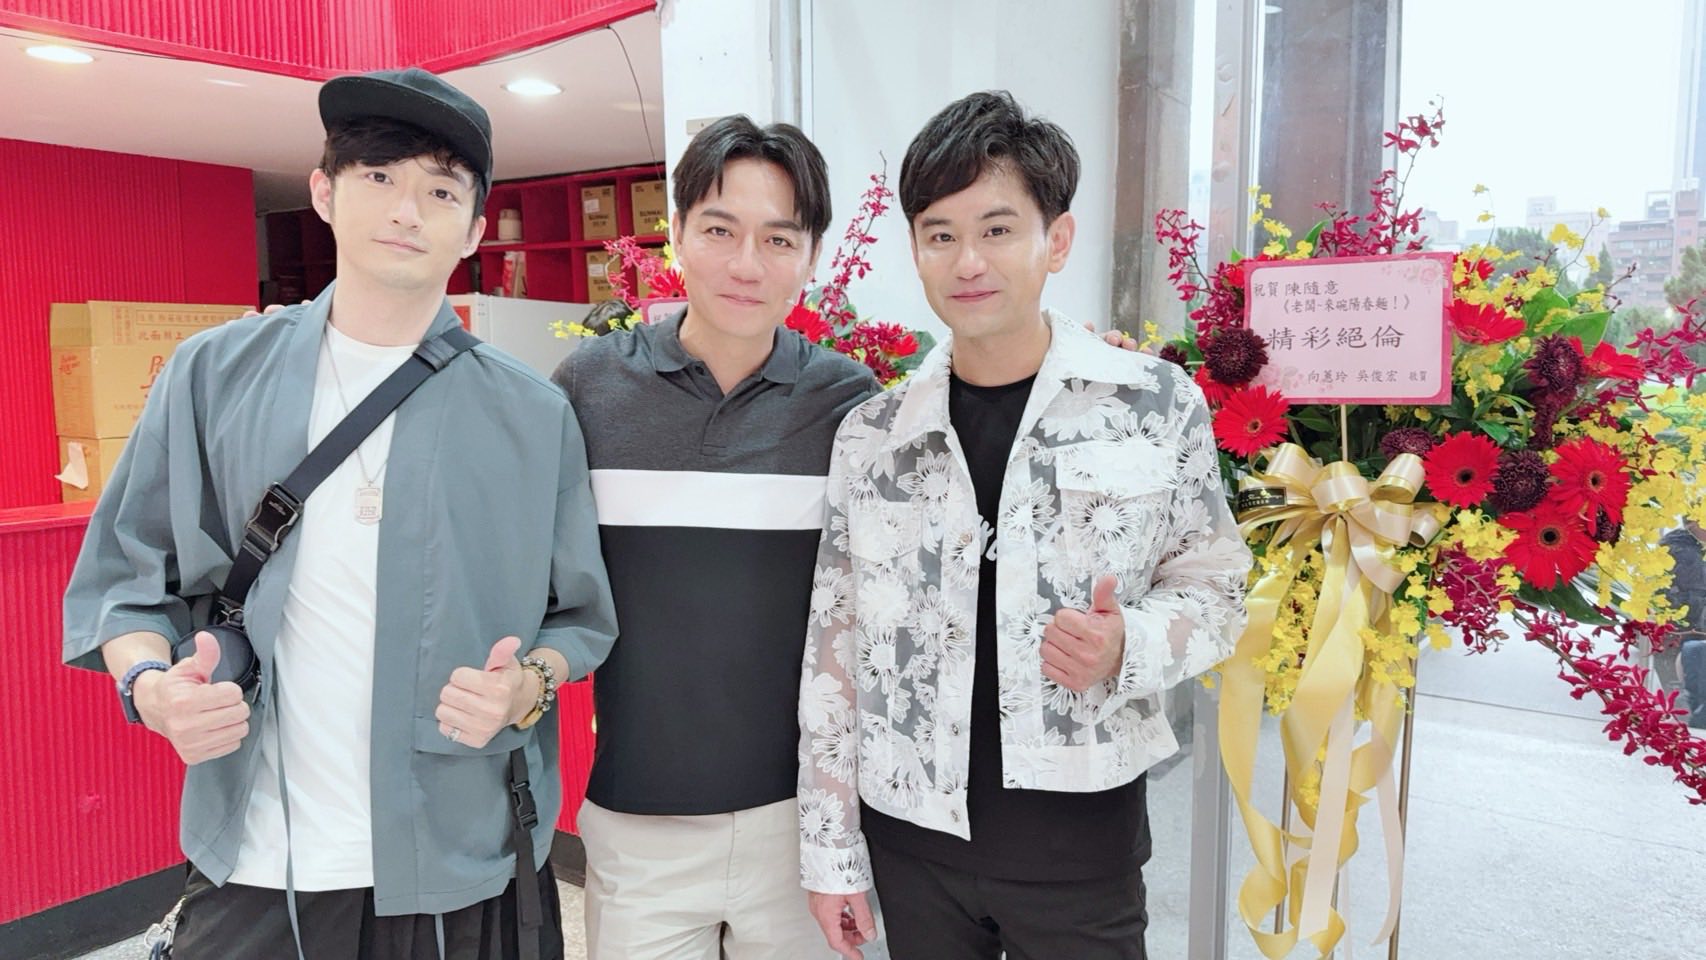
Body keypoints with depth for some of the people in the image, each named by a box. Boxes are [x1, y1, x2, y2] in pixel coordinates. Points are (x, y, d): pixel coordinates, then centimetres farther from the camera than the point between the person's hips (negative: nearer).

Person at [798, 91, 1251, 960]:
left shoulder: (1157, 406, -7)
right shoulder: (869, 435, -1)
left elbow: (1213, 588, 3)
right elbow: (832, 653, 3)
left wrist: (1128, 646, -19)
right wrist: (829, 849, 4)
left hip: (1083, 833, -1)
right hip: (911, 831, 2)